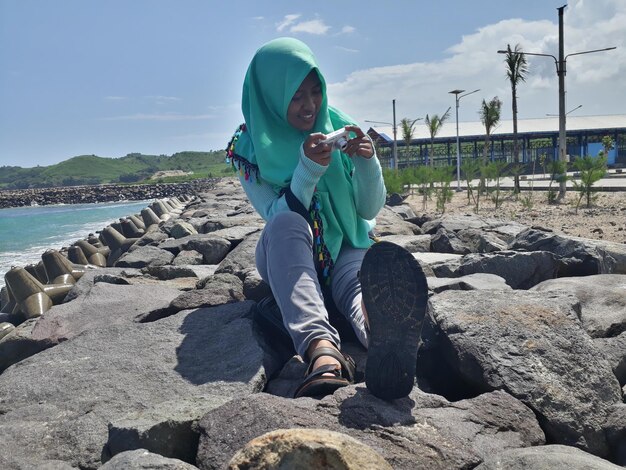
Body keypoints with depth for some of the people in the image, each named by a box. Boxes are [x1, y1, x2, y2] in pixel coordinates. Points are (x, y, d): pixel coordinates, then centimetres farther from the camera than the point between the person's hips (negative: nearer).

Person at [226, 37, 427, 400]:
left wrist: (367, 162, -21)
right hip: (288, 259, -1)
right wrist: (308, 169, -30)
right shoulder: (249, 149, -6)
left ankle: (387, 344, -74)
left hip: (346, 251, 2)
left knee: (360, 279, -35)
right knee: (285, 225, -36)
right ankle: (322, 350, -61)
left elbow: (370, 210, -3)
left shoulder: (342, 129, 0)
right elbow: (279, 217, -16)